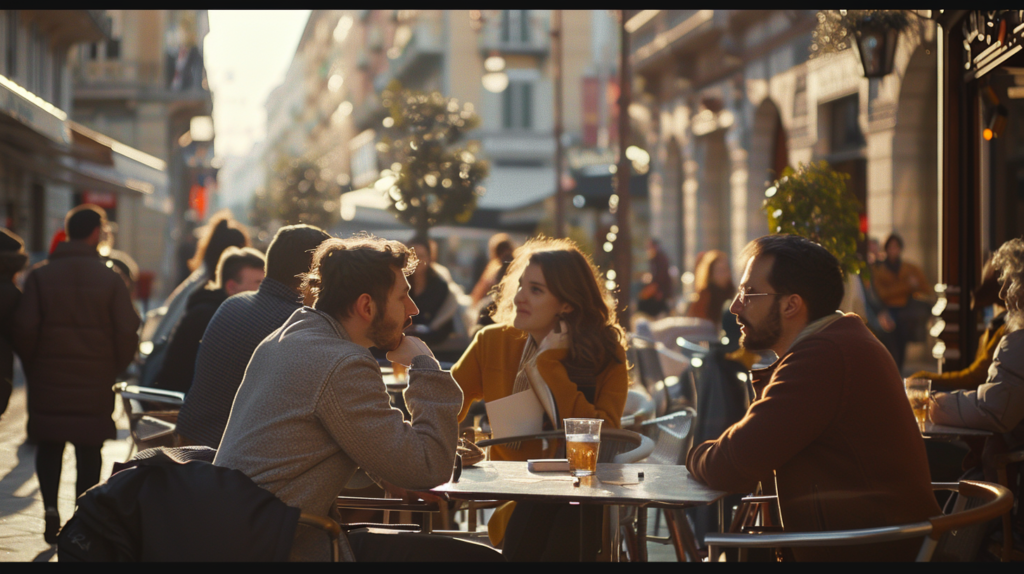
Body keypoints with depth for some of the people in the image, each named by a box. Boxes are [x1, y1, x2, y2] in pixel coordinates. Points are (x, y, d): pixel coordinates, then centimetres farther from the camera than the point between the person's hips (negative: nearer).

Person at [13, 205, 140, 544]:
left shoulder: (40, 275, -3)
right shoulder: (109, 279, -5)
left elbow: (24, 329, -7)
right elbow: (128, 332, -7)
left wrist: (31, 367, 9)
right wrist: (113, 370, 8)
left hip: (47, 379, 1)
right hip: (95, 383, -1)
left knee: (48, 446, 13)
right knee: (89, 450, 8)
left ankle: (50, 505, -3)